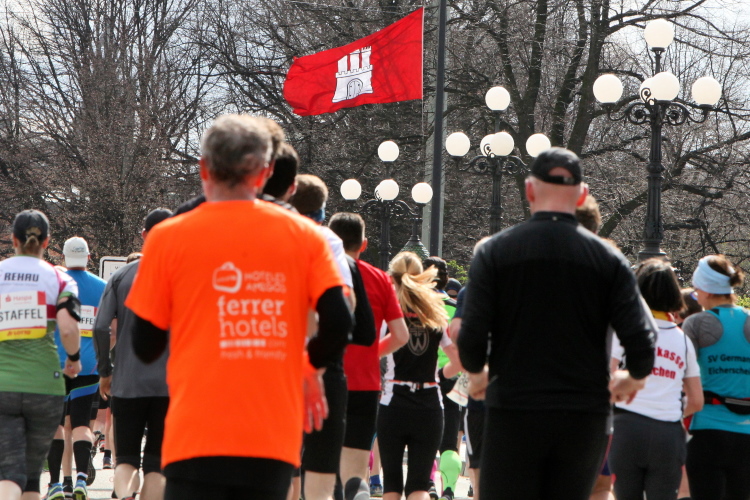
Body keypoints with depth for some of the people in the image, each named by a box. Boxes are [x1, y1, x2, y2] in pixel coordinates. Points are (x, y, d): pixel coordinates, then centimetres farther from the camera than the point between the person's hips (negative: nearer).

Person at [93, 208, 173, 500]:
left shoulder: (121, 276, 3)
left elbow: (100, 328, -2)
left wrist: (105, 372, 9)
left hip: (127, 384, 1)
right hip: (171, 384, -1)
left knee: (126, 456, 9)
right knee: (157, 462, 6)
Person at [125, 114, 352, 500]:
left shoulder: (167, 238, 2)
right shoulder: (305, 236, 6)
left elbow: (146, 347, 5)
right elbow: (338, 326, -1)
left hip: (195, 436, -2)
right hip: (275, 439, 2)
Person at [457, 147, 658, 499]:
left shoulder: (495, 251, -2)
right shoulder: (608, 259, -1)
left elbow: (471, 335, -9)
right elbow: (642, 339, -7)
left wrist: (477, 374, 12)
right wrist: (634, 378, 14)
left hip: (513, 410, -1)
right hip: (585, 416, 1)